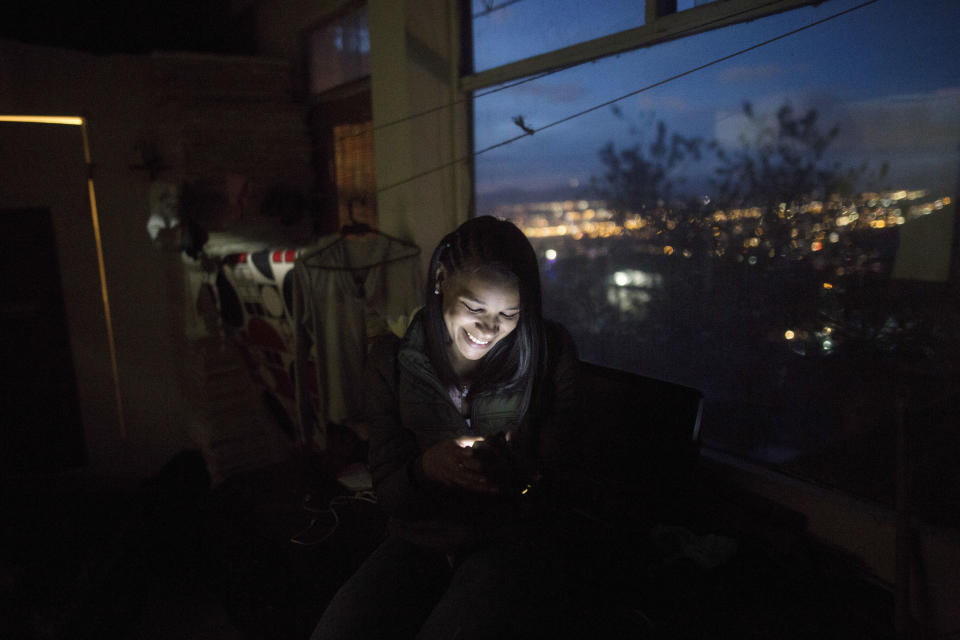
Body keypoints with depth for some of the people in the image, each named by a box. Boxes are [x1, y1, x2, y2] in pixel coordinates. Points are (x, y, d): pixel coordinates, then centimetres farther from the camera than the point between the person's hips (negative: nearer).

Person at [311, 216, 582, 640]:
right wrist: (428, 468, -23)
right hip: (420, 542, 2)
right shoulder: (391, 361, -1)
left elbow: (554, 485, 0)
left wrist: (521, 478, -25)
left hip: (513, 541, -1)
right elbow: (386, 490, 0)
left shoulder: (550, 353, -5)